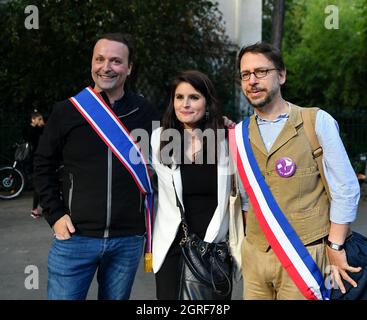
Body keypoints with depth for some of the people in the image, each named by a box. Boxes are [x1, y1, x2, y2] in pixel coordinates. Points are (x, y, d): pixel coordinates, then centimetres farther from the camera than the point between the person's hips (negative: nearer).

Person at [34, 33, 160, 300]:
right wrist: (55, 215, -1)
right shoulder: (67, 111, 0)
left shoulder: (145, 113, 3)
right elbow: (44, 166, 8)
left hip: (128, 240, 1)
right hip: (75, 236, -1)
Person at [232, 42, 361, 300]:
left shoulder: (318, 122, -7)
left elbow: (346, 189, -7)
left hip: (304, 255, -3)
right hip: (254, 254, 4)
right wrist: (253, 240, 11)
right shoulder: (240, 134, 5)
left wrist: (335, 247, -9)